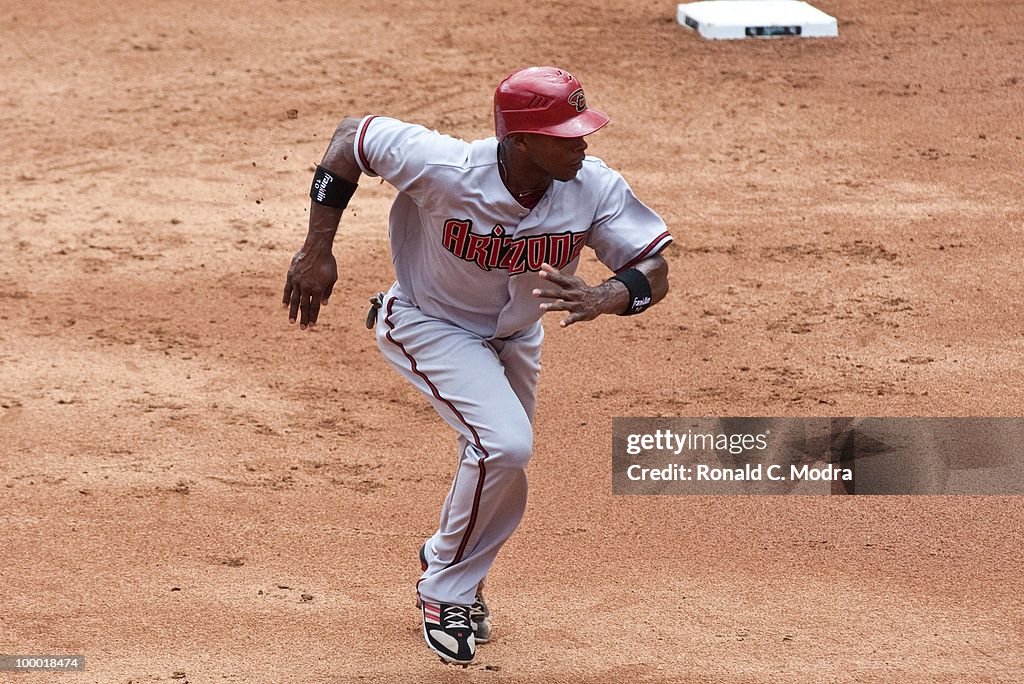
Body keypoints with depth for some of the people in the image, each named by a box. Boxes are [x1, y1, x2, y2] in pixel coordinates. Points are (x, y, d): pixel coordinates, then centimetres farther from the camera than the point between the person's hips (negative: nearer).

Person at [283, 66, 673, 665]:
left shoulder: (595, 188, -28)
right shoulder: (443, 168, -36)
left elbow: (655, 272, -24)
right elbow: (351, 135, -22)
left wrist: (606, 298, -47)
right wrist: (318, 251, -22)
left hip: (515, 335, 5)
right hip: (429, 324, -5)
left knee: (501, 473, 18)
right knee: (504, 445, -24)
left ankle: (447, 561, 50)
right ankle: (447, 590, -2)